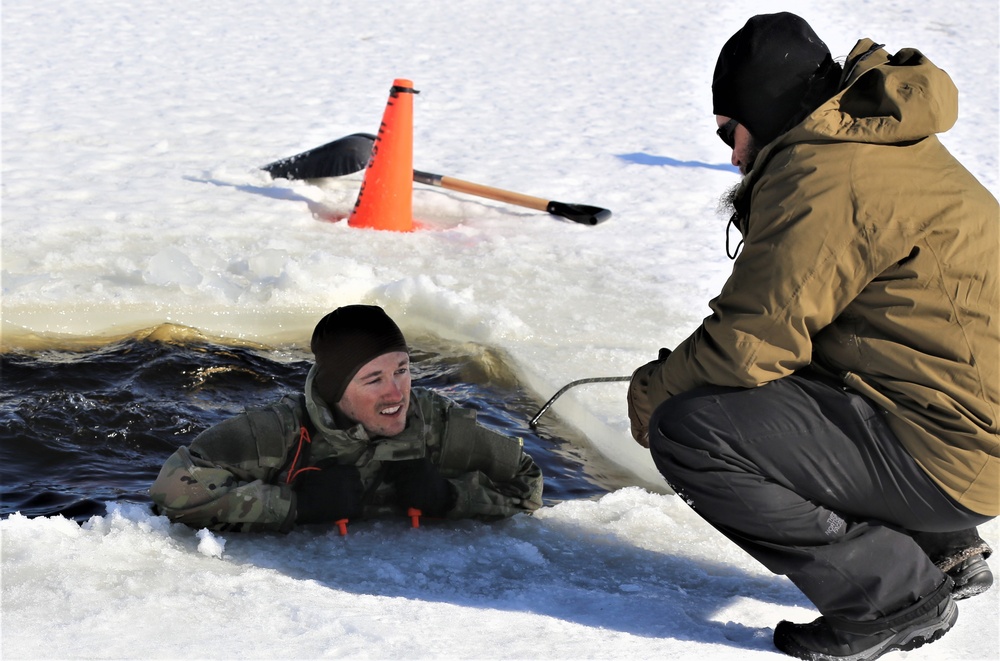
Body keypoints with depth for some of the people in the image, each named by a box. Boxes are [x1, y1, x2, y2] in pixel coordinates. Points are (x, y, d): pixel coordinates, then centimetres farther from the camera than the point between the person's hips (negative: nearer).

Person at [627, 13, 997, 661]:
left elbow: (751, 343, -19)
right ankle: (942, 549, 20)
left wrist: (652, 389, -1)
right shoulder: (887, 144, 15)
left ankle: (892, 592, -5)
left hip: (947, 455, -10)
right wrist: (683, 373, 16)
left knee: (687, 432, -17)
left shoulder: (823, 175, -17)